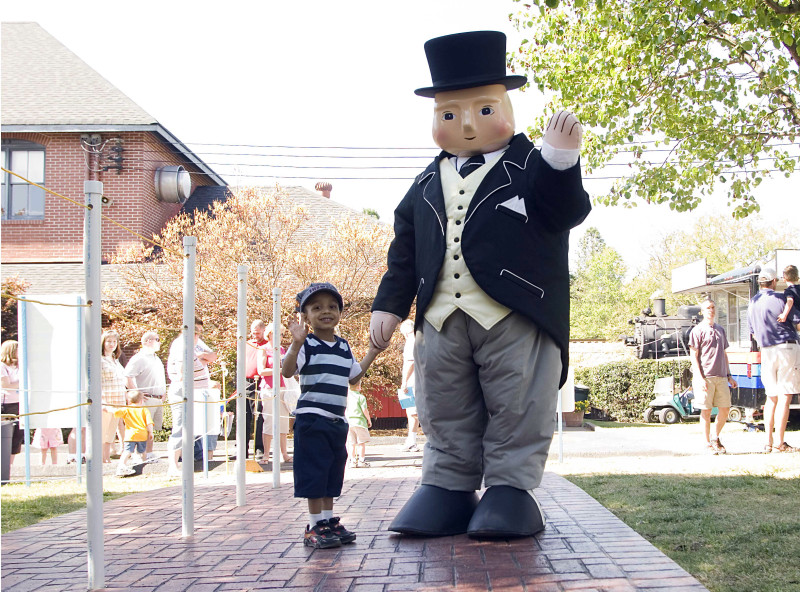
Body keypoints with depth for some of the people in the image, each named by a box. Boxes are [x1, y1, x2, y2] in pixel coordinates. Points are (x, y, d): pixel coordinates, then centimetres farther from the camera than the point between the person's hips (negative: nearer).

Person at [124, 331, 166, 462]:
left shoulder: (157, 359, 22)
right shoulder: (139, 358, -8)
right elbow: (127, 377, -17)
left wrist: (163, 395, 22)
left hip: (158, 399, 9)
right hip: (147, 399, -9)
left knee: (155, 427, 8)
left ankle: (150, 454, 13)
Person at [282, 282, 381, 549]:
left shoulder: (344, 347, 13)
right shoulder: (306, 345, -8)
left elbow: (353, 377, 25)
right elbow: (287, 371, -21)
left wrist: (371, 354, 20)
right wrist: (296, 345, -34)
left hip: (337, 421, 7)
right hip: (311, 419, -7)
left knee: (333, 474, 13)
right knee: (314, 473, -3)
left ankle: (330, 522, 22)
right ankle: (315, 526, 3)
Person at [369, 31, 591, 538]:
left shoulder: (530, 167, 3)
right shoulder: (428, 185, 16)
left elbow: (567, 211, -11)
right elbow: (405, 248, 16)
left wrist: (561, 162, -26)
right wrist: (390, 304, 11)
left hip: (514, 317, -4)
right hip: (441, 320, 5)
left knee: (516, 409, 1)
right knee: (446, 413, 11)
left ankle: (510, 489, 10)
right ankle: (448, 488, 20)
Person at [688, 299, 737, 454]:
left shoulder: (720, 330, 17)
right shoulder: (698, 330, -1)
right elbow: (694, 356, -5)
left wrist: (729, 375, 17)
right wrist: (699, 377, -13)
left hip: (721, 377, 6)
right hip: (705, 377, -6)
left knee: (725, 409, 4)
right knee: (706, 411, -1)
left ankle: (715, 437, 22)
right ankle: (708, 443, 8)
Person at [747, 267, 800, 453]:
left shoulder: (752, 303, 11)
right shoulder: (780, 298, -9)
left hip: (766, 352, 6)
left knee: (771, 397, 12)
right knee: (785, 397, -5)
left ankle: (768, 442, 10)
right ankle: (780, 443, -8)